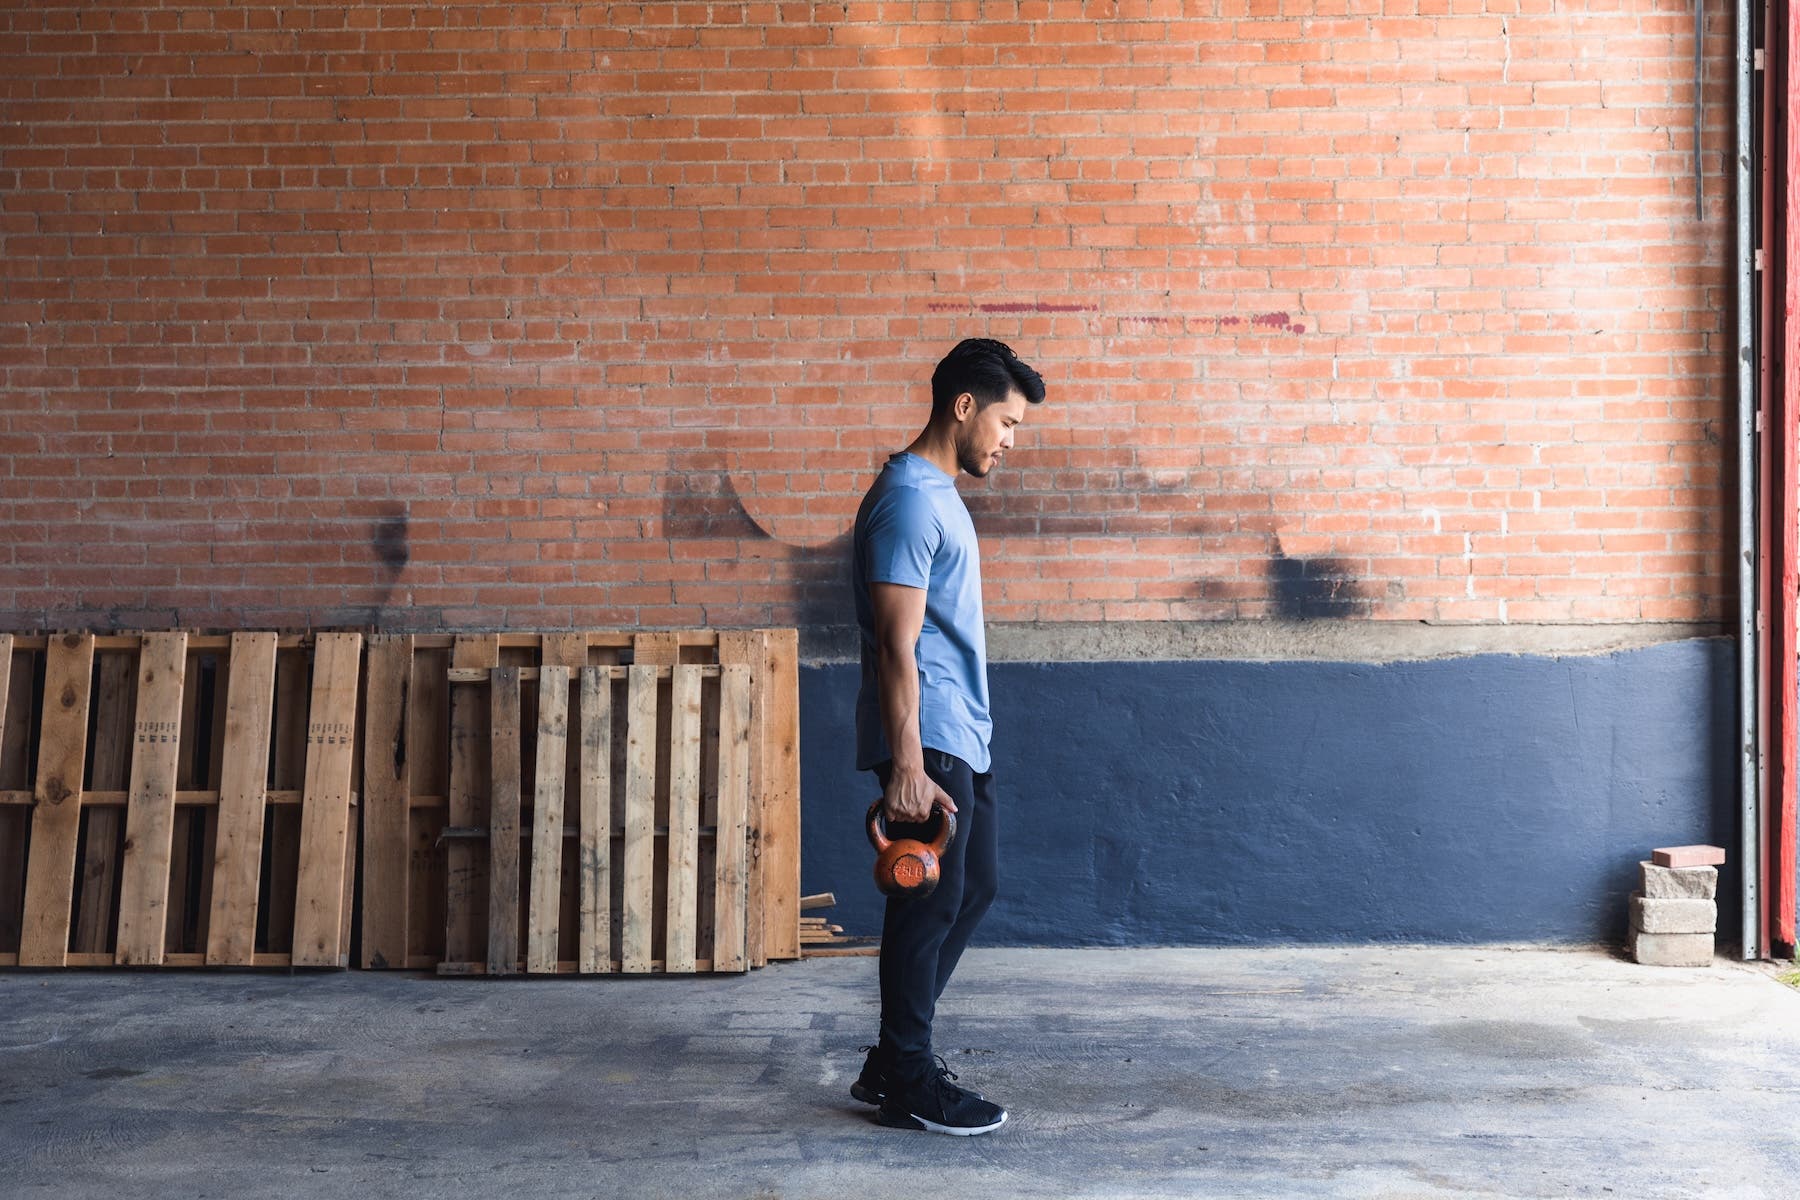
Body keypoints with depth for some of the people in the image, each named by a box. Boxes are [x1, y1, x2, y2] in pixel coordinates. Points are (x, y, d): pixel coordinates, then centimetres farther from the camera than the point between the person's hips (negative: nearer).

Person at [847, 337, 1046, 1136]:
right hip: (928, 740, -11)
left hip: (961, 738, 11)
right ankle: (907, 1086, 11)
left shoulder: (939, 494, 17)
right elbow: (896, 643, -21)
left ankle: (893, 1061, 25)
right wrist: (907, 767, -25)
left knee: (972, 889, 15)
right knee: (930, 904, -2)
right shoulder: (908, 499, -16)